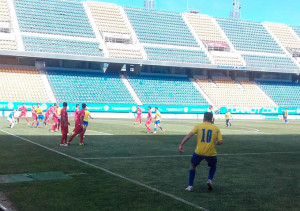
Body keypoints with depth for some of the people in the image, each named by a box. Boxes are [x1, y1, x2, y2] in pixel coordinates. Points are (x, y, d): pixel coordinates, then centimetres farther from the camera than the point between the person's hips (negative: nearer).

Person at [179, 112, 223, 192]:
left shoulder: (198, 126, 3)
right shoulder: (216, 128, 4)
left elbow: (189, 135, -9)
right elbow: (220, 142, -2)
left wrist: (181, 144, -11)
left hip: (199, 152, -1)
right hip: (211, 153, 1)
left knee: (192, 166, 24)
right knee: (213, 166, 31)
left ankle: (190, 186, 17)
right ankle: (210, 180, 5)